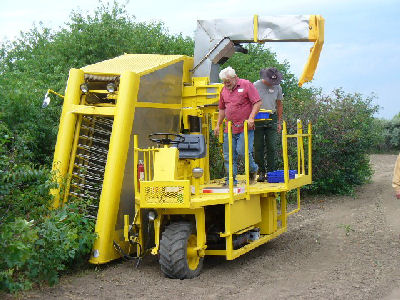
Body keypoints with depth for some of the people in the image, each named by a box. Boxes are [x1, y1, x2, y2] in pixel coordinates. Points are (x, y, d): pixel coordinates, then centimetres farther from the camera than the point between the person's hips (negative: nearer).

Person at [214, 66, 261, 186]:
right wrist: (218, 125, 19)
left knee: (242, 151, -15)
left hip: (245, 128, -6)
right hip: (229, 129, 6)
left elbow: (257, 102, -7)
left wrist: (251, 118, -17)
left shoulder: (247, 85, -3)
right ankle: (231, 180, 11)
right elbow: (222, 109, 24)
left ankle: (253, 170, 13)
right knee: (229, 156, 4)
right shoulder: (224, 90, 14)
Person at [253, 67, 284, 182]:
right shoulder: (256, 86, -4)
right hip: (258, 120, -2)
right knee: (258, 147, 0)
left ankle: (271, 172, 5)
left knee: (272, 147, -2)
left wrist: (279, 122, 11)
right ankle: (261, 172, 10)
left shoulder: (277, 87, 7)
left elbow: (279, 105, 15)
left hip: (272, 119, 2)